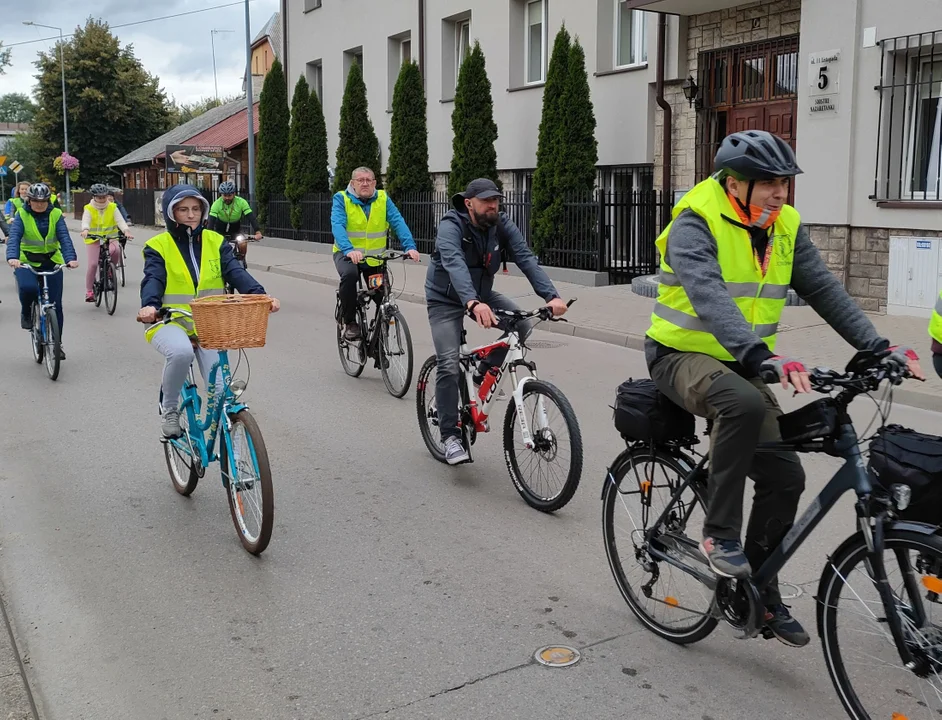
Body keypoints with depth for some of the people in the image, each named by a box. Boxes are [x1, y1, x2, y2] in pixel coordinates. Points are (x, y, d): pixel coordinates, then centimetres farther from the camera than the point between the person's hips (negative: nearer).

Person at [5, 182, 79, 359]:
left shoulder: (55, 215, -4)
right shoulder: (22, 215, -6)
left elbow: (64, 237, -15)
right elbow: (14, 237, -19)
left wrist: (70, 258, -34)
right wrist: (12, 257, -39)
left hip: (51, 262, 2)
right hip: (26, 262, -1)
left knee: (55, 304, -1)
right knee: (28, 288, -32)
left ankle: (56, 343, 13)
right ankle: (26, 313, 3)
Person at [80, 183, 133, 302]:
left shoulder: (112, 207, 0)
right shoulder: (89, 209, -4)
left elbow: (120, 220, -12)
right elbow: (85, 221, -21)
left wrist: (126, 231, -32)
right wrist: (85, 230, -44)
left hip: (110, 237, 1)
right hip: (93, 239, -1)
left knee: (116, 250, -33)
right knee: (93, 264, -10)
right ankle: (89, 290, 4)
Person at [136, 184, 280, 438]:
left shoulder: (215, 242, 7)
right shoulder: (158, 246, 1)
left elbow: (236, 272, -7)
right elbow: (153, 279, -15)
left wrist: (260, 295, -28)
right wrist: (149, 305, -38)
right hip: (171, 322, -2)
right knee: (181, 352, -37)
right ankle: (169, 409, -9)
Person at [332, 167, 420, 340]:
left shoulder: (383, 199, -4)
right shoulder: (342, 199, -10)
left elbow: (398, 223, -15)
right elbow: (338, 226, -25)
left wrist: (410, 246, -33)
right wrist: (349, 250, -44)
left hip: (375, 257, 3)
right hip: (347, 254, -3)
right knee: (349, 275, -35)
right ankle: (349, 323, -19)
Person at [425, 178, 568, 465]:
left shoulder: (502, 226, -12)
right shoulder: (451, 226, -26)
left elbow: (526, 259, -24)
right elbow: (455, 264, -44)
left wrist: (551, 295, -40)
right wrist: (473, 303, -62)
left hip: (482, 293, 5)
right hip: (446, 299, -5)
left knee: (521, 324, -17)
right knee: (449, 365, -16)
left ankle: (484, 372, 6)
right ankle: (449, 435, -3)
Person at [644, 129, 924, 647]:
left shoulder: (785, 228, 2)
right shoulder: (695, 224, -19)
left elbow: (824, 290, 0)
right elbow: (709, 297, -34)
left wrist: (877, 346, -13)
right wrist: (764, 357, -47)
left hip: (741, 364, 6)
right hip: (683, 355, -6)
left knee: (784, 476, -4)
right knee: (744, 403, -37)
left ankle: (760, 592, 14)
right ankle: (719, 533, -20)